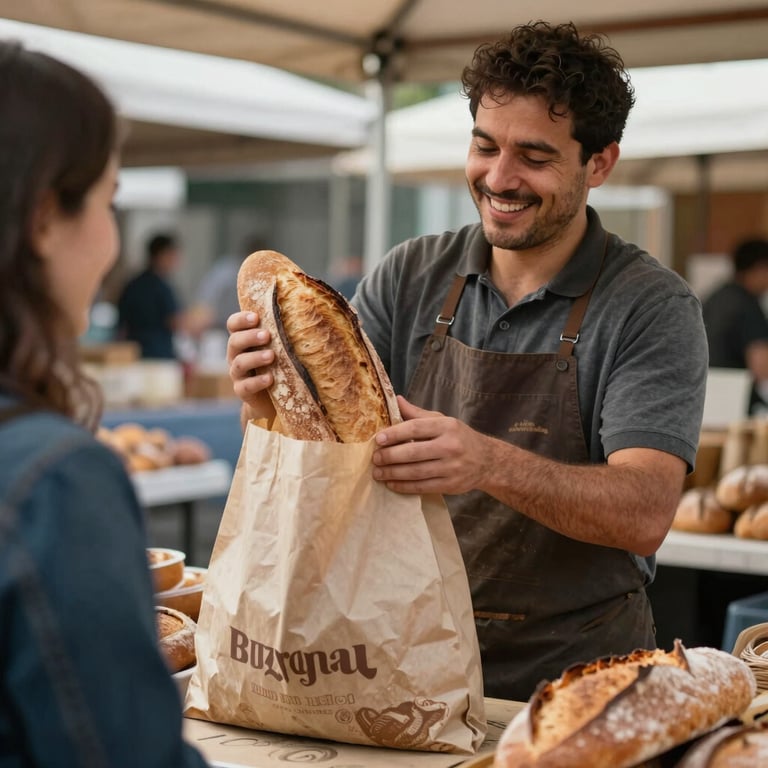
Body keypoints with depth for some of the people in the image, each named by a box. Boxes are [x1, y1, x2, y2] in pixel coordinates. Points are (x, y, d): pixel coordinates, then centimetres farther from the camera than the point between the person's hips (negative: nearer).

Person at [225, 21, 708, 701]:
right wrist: (272, 405, -20)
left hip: (571, 675, -2)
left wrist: (490, 463, -33)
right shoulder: (410, 277, 6)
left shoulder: (653, 307, -5)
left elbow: (646, 514, -17)